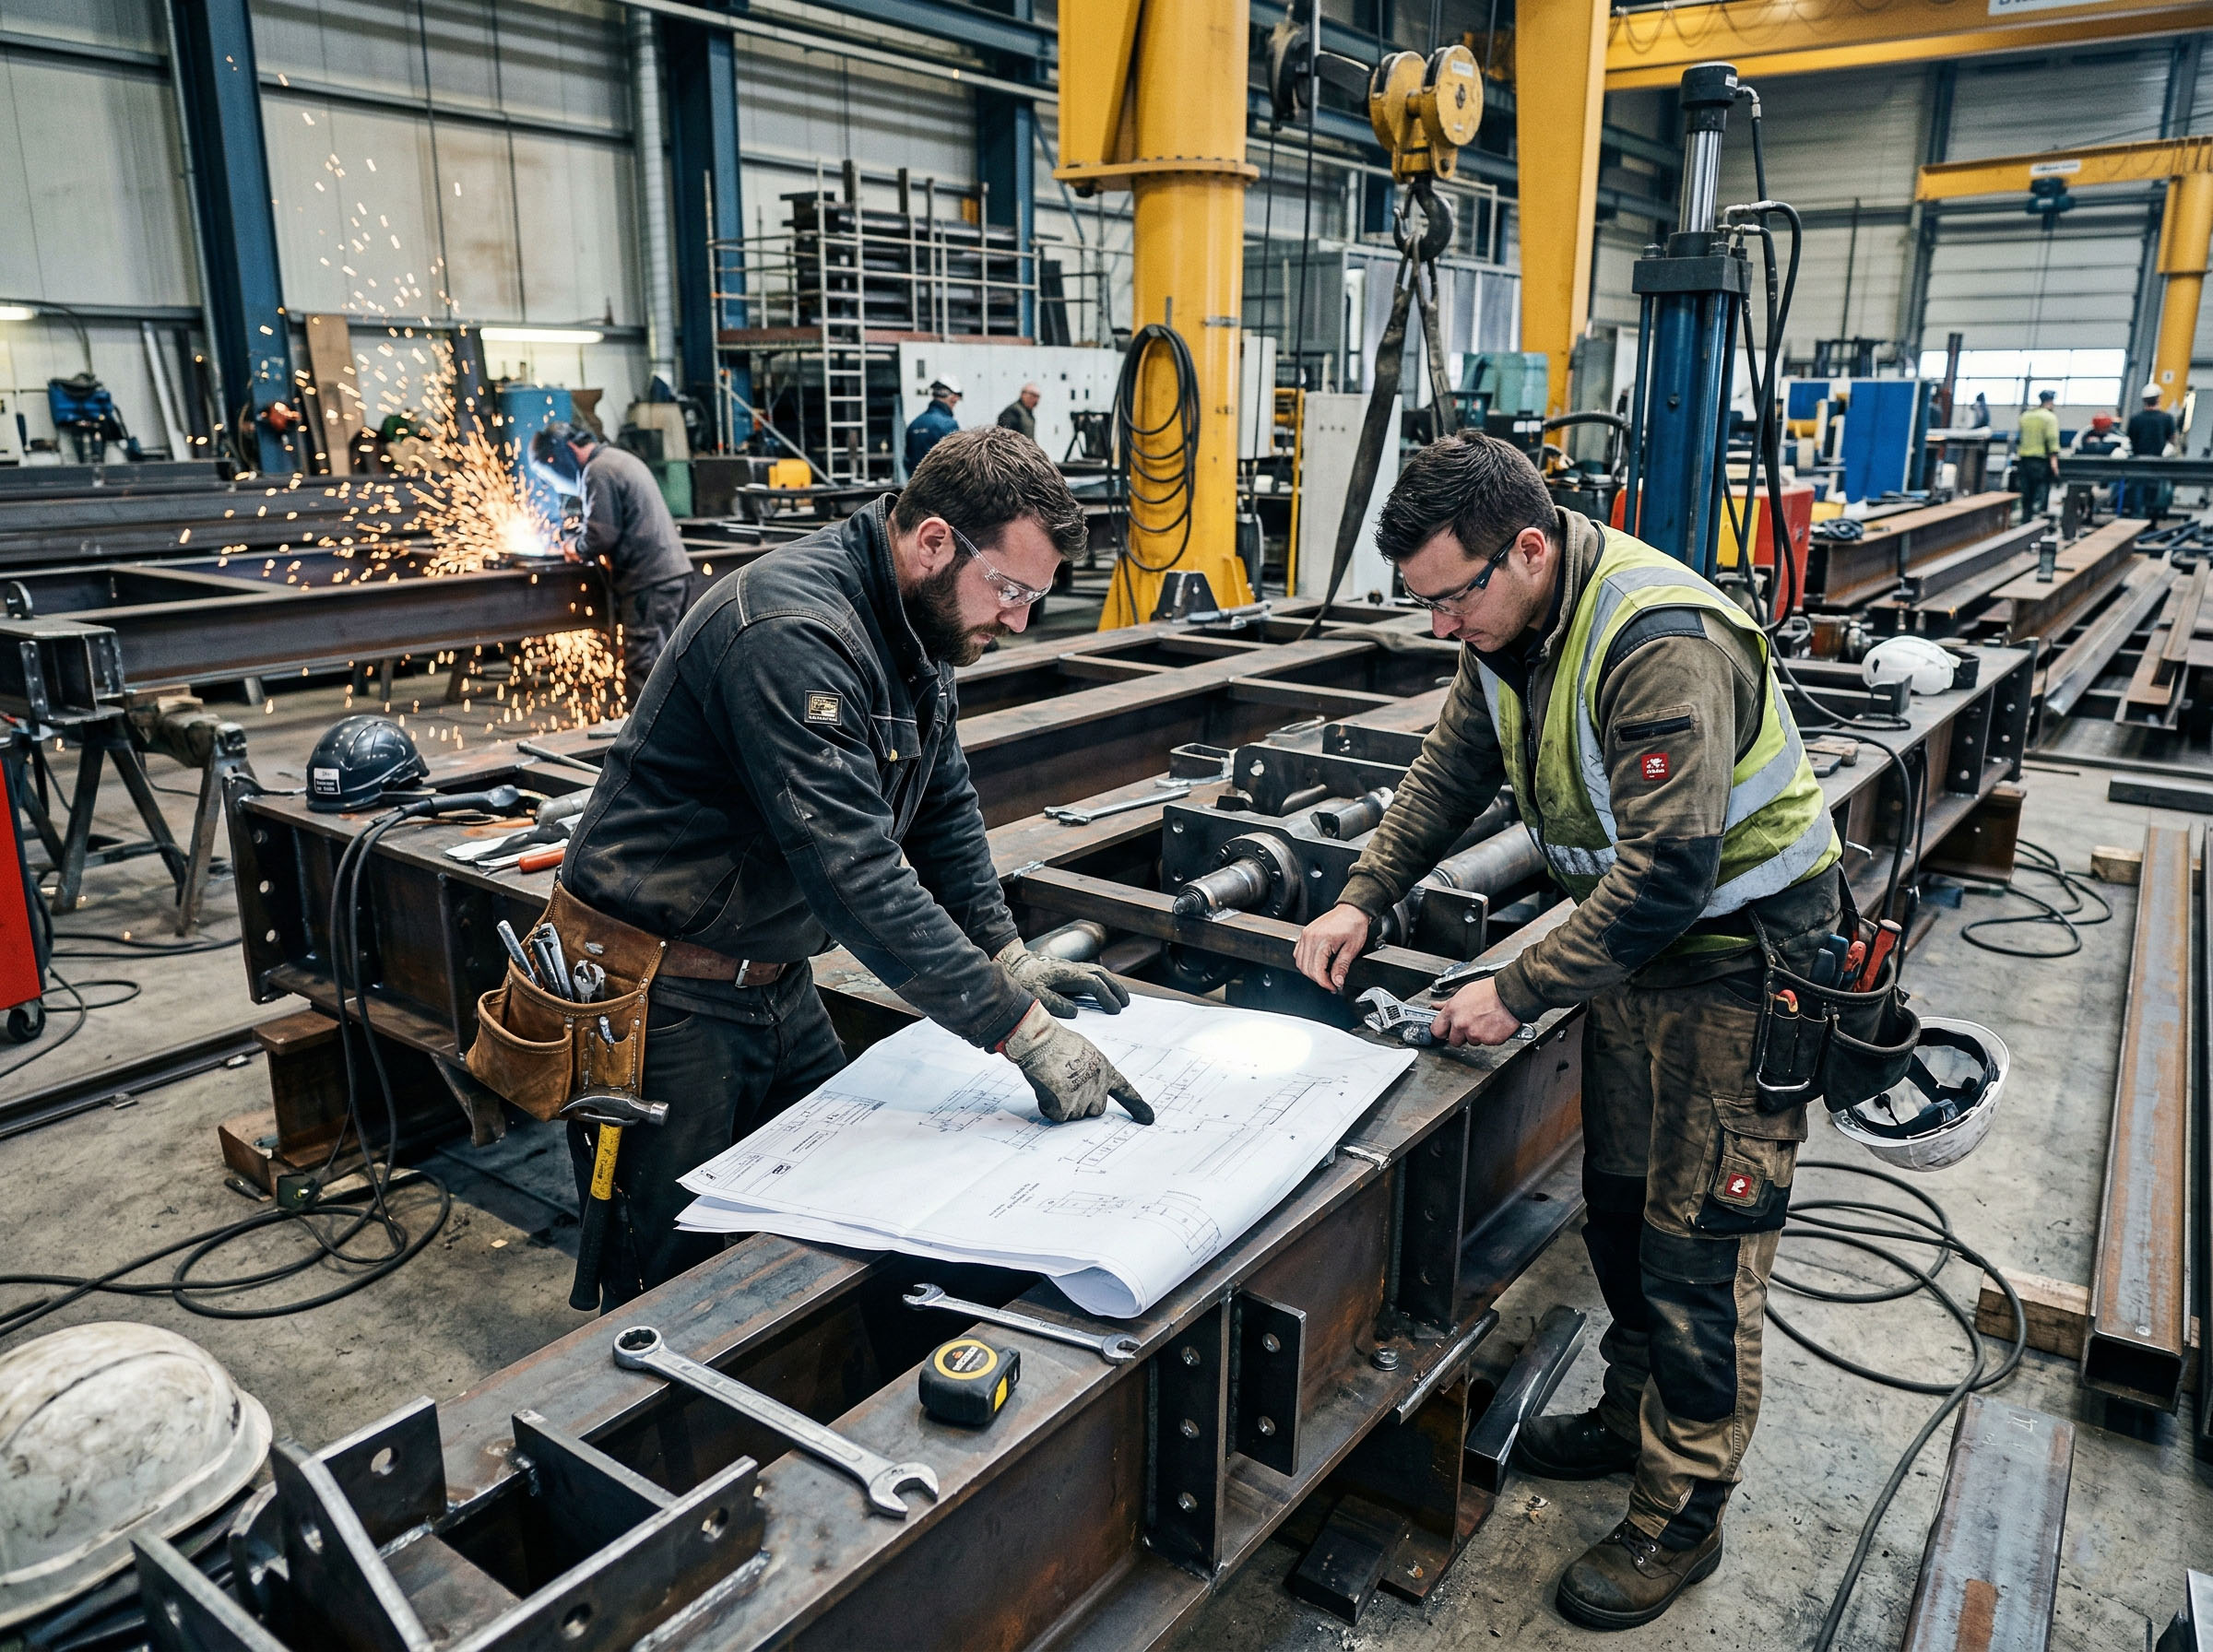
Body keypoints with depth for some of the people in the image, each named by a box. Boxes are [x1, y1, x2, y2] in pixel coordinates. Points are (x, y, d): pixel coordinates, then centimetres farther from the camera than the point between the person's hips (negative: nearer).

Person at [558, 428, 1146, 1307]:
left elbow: (942, 803, 14)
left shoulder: (919, 620, 3)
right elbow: (856, 873, -33)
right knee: (673, 1290, 3)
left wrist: (1007, 954, 4)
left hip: (777, 981, 9)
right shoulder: (793, 631, -28)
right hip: (666, 996, -8)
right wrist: (1020, 1028, -30)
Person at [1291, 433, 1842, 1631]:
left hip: (1739, 947, -8)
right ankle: (1637, 1412, 39)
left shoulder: (1662, 643, -31)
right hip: (1628, 925, 9)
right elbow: (1450, 773, 8)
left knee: (1697, 1240, 0)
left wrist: (1520, 993, -26)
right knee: (1617, 1197, 19)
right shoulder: (1511, 626, -3)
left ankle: (1681, 1516, 16)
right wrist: (1362, 899, -2)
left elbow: (1667, 871, -33)